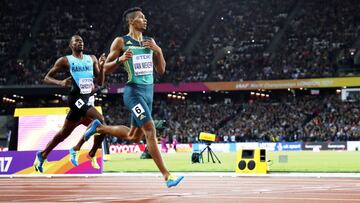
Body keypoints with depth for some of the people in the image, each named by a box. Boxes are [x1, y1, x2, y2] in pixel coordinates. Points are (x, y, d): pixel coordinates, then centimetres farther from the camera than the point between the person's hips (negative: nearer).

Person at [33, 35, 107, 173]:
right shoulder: (65, 61, 0)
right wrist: (61, 83, -17)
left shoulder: (92, 59, 14)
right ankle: (92, 155, -9)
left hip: (88, 98, 6)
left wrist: (101, 66, -5)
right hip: (77, 98, -6)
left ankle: (42, 155, 29)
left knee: (64, 132, 13)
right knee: (100, 120, -24)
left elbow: (100, 82, 12)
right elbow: (47, 78, 2)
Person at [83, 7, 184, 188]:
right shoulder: (121, 42, -3)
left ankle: (99, 127, 36)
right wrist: (120, 59, -20)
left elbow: (161, 70, 12)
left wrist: (158, 51, -4)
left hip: (148, 92, 7)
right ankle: (167, 176, -18)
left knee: (134, 137, 15)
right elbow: (106, 69, -2)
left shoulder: (150, 42, 13)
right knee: (150, 130, -18)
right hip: (134, 91, -7)